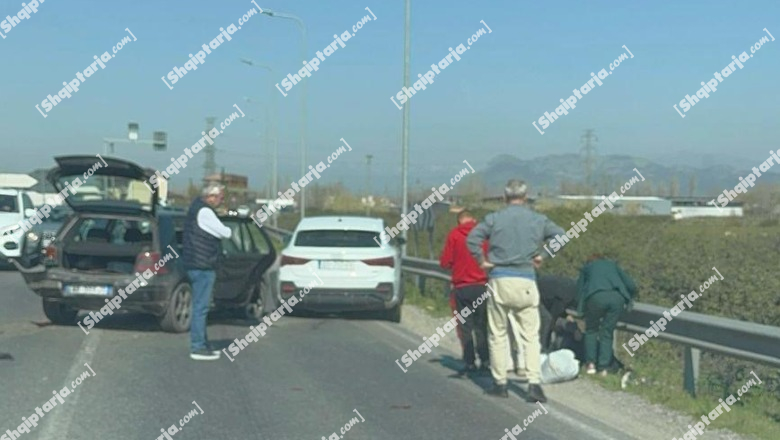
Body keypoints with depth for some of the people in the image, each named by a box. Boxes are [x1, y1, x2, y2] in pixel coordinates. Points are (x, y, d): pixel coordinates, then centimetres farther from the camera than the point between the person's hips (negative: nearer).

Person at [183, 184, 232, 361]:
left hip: (199, 264, 11)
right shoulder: (204, 212, -17)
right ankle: (198, 347, -3)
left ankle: (201, 343, 24)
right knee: (200, 307, -7)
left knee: (200, 306, 16)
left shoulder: (198, 207, 16)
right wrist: (227, 230, 7)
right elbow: (225, 233, -14)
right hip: (202, 266, -11)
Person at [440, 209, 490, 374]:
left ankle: (470, 362, 5)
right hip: (482, 285, 1)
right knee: (481, 326, 12)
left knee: (466, 327, 7)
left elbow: (445, 262, -5)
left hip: (462, 287, -1)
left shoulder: (454, 234, -5)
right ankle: (485, 361, 9)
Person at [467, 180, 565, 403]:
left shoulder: (494, 218, 1)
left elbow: (472, 238, -9)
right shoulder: (538, 220, 6)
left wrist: (482, 261, 2)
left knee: (498, 335, 10)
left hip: (499, 279, -1)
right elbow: (561, 235, 5)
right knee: (530, 336, 5)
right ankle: (534, 382, -6)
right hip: (525, 281, 1)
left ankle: (500, 383, 14)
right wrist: (542, 255, 11)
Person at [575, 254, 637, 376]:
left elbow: (580, 289, 28)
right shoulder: (613, 265, 35)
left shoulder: (587, 266, 33)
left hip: (597, 297, -2)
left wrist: (581, 309, 38)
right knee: (607, 333, 11)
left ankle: (591, 364, 5)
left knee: (591, 330, 15)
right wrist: (628, 301, 42)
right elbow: (631, 286, 27)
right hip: (617, 297, 2)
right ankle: (603, 368, 4)